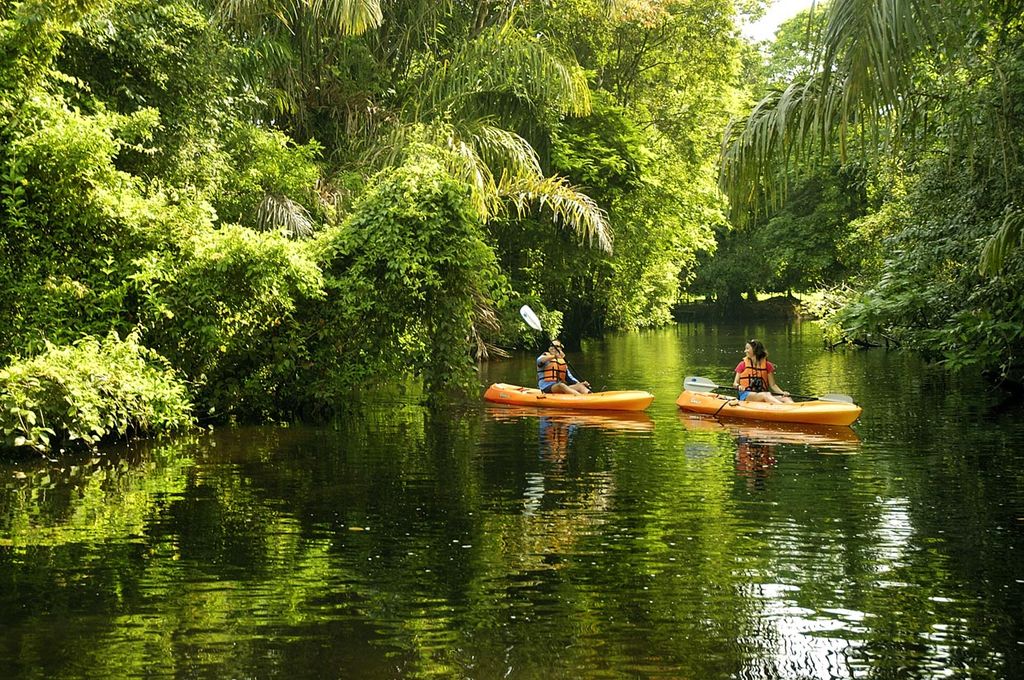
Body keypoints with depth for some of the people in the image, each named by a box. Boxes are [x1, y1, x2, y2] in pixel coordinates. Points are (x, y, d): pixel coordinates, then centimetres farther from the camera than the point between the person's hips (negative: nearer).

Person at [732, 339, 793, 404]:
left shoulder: (767, 365, 11)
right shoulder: (743, 365, 7)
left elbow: (772, 385, 10)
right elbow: (735, 383, 6)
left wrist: (783, 393, -7)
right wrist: (739, 386, -18)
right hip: (746, 395, -3)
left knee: (786, 399, -24)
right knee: (765, 395, -36)